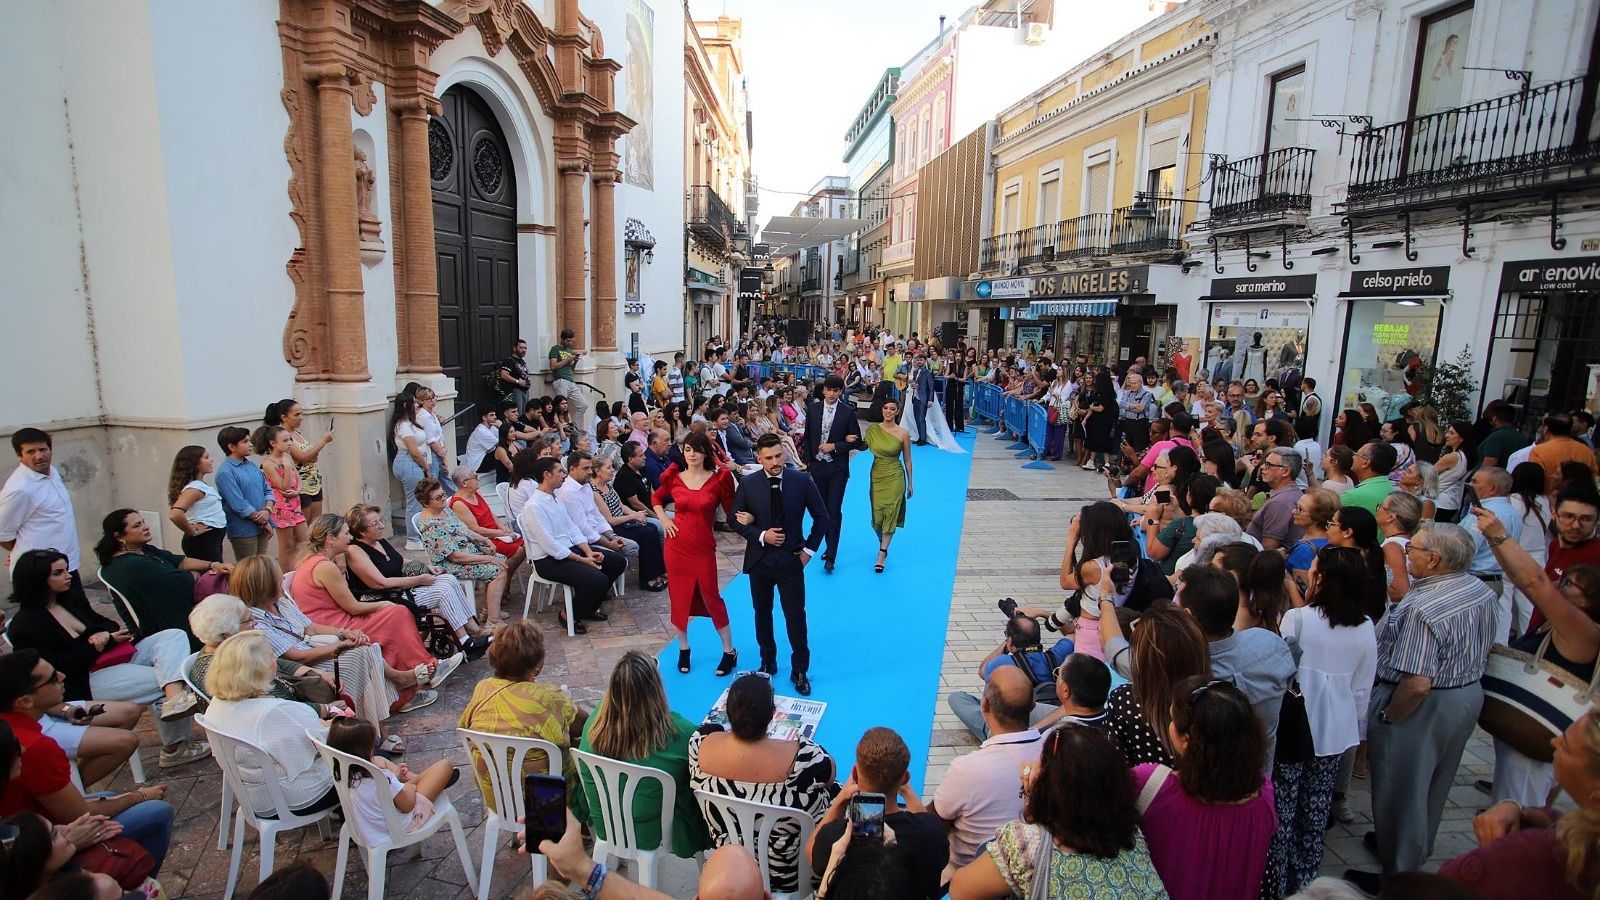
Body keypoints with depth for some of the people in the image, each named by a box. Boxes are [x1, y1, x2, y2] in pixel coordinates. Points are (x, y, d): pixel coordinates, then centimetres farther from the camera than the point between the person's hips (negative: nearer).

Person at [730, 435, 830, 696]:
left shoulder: (802, 481, -9)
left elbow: (821, 517, 1)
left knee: (796, 616, 2)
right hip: (759, 559, 2)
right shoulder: (748, 484, -8)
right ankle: (767, 663, 36)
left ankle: (800, 671, 19)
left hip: (791, 559, -1)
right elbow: (736, 520, -1)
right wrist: (761, 535, -16)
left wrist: (810, 549, -3)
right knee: (762, 614, 16)